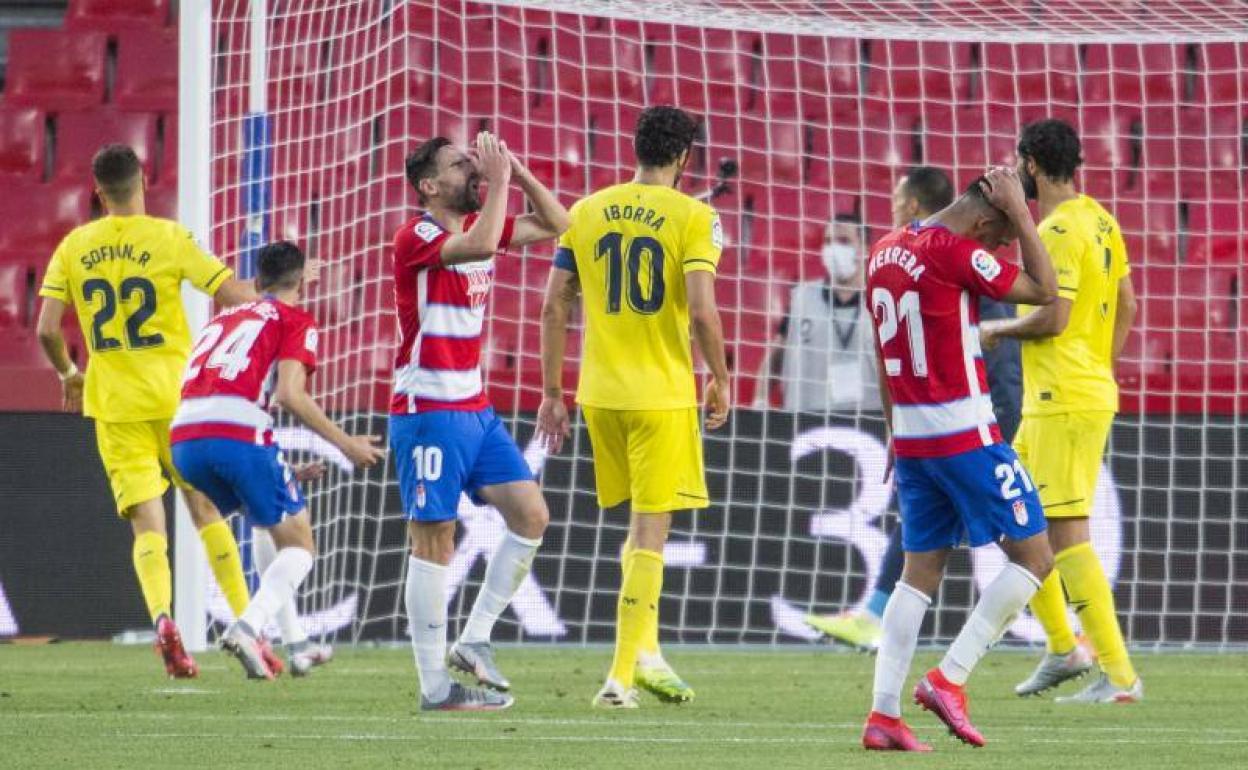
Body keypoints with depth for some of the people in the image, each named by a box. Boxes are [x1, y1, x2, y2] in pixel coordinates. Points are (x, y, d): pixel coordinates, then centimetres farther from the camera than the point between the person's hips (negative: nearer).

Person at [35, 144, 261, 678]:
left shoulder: (74, 247, 2)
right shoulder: (168, 238, -6)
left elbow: (47, 330, -1)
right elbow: (237, 296, -9)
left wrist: (68, 375, 17)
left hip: (113, 405, 1)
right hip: (176, 394, -1)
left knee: (146, 523, 0)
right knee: (207, 510, 12)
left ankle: (161, 616, -26)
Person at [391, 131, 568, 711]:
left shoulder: (479, 223, 11)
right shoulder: (416, 237, -14)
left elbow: (556, 225, 15)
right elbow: (478, 245, -32)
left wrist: (518, 173, 1)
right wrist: (499, 178, -21)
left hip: (475, 409, 8)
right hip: (428, 412, -8)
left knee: (531, 516, 2)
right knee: (434, 542, -5)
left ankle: (475, 640, 11)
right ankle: (435, 687, -2)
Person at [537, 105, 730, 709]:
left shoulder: (586, 212, 6)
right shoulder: (693, 217, -7)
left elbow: (554, 306, 5)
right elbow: (702, 311, -16)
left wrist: (552, 393, 11)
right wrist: (719, 380, -1)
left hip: (599, 393, 4)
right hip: (663, 395, -4)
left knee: (641, 523, 21)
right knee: (650, 532, 0)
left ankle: (644, 652, 16)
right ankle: (621, 676, -5)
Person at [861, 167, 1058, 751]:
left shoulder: (884, 253, 10)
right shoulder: (956, 253, -15)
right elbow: (1044, 292, -9)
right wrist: (1020, 213, -4)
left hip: (910, 435, 8)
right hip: (966, 434, -8)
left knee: (920, 573, 11)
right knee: (1033, 557, 2)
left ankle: (883, 713, 1)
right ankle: (949, 679, -6)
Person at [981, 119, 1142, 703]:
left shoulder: (1059, 231, -17)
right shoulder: (1099, 221, 13)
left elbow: (1053, 317, -23)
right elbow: (1125, 305, 19)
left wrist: (996, 330, -6)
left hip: (1063, 404, -10)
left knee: (1067, 535, -9)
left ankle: (1119, 676, -10)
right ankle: (1064, 647, 19)